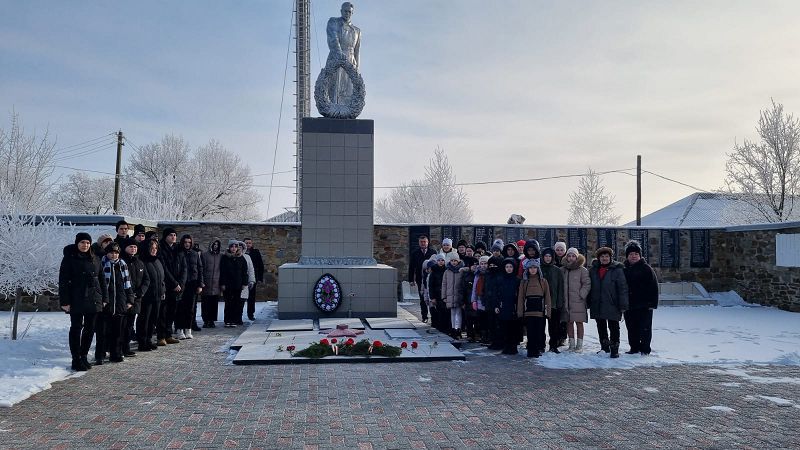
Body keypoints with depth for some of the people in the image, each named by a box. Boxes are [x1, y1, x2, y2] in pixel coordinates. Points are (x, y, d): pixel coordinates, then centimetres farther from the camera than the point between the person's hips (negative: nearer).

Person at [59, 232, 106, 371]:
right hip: (76, 301, -5)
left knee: (90, 329, 9)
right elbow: (63, 281, -7)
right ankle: (76, 360, 6)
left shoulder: (94, 259, 11)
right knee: (76, 329, 1)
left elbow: (101, 280, 14)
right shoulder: (69, 258, -3)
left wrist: (104, 298, 7)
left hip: (93, 300, 5)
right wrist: (64, 301, -13)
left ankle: (84, 356, 21)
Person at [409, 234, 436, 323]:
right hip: (420, 279, 1)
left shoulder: (433, 252, 4)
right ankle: (424, 316, 13)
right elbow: (411, 267, 7)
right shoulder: (414, 253, 6)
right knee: (422, 298, 5)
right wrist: (411, 280, 1)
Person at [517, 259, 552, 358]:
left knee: (540, 332, -1)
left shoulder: (543, 281, 8)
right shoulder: (524, 282, 9)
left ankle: (539, 349, 14)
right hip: (528, 311, 1)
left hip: (540, 311, 0)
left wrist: (548, 311, -1)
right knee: (530, 332, 0)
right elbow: (520, 297, 7)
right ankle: (531, 351, 7)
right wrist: (520, 312, 1)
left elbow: (547, 297, 6)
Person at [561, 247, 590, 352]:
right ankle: (572, 344, 16)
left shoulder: (582, 270, -1)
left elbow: (587, 284, -3)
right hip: (566, 302, 4)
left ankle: (579, 344, 8)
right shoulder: (562, 270, 10)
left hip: (578, 302, -4)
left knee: (579, 323, 1)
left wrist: (581, 295, -10)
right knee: (569, 323, 8)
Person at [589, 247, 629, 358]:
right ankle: (605, 349, 26)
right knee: (601, 328, 14)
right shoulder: (593, 270, 8)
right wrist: (589, 303, 7)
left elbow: (623, 288, -7)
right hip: (597, 306, 5)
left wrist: (623, 305, -12)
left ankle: (614, 349, 7)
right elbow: (590, 287, 11)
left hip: (612, 305, -4)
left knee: (614, 328, 0)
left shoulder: (617, 270, -4)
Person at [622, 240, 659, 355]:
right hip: (629, 305, 5)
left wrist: (652, 303, -12)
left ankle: (645, 349, 10)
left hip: (644, 305, -4)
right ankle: (634, 348, 20)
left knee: (645, 328, 1)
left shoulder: (646, 268, -3)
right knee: (631, 329, 10)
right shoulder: (624, 269, 9)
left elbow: (654, 287, -6)